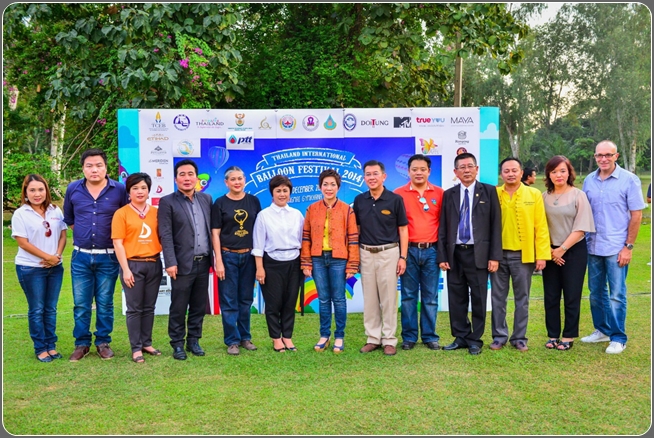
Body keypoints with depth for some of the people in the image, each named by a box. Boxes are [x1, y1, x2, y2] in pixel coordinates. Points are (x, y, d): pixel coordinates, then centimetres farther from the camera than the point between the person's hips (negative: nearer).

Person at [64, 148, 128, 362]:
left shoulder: (119, 190, -6)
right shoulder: (73, 189, 2)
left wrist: (117, 238, 3)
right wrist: (82, 233, 14)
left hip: (108, 257, -2)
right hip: (81, 256, 2)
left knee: (105, 303, 8)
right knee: (81, 304, 7)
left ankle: (103, 342, 21)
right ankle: (82, 344, 19)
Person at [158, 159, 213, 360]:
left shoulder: (206, 199, 10)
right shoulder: (168, 202, -4)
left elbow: (211, 230, 12)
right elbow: (165, 235, -9)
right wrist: (171, 262, -15)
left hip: (203, 262, 4)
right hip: (183, 264, -4)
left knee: (199, 306, 12)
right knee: (178, 308, 4)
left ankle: (194, 341, 25)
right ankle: (177, 344, 17)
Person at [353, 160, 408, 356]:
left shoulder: (395, 199, -4)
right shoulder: (359, 200, 6)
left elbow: (403, 230, -1)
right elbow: (357, 229, 12)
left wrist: (402, 257, -7)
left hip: (389, 253, -3)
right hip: (366, 253, 3)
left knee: (388, 298, 1)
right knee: (369, 298, 8)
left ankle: (389, 340, 10)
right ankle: (373, 338, 18)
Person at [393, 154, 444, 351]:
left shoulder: (439, 193, 4)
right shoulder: (399, 194, 1)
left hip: (431, 250, 1)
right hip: (408, 250, -1)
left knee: (430, 296, 7)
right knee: (408, 295, 5)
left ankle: (430, 336, 17)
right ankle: (409, 337, 15)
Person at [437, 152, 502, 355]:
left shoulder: (489, 191, 2)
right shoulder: (449, 194, 8)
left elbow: (495, 225, -1)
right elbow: (443, 228, 8)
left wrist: (494, 256, -7)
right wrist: (442, 256, 1)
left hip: (478, 254, -2)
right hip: (455, 253, 2)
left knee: (478, 299, 5)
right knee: (457, 298, 8)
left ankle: (475, 340, 17)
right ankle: (460, 337, 21)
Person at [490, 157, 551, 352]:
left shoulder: (534, 195, 1)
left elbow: (541, 227, 0)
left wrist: (542, 255, -5)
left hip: (523, 255, -1)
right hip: (498, 254, 1)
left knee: (522, 299, 8)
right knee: (498, 298, 7)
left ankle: (519, 338, 19)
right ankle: (499, 336, 19)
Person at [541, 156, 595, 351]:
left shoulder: (578, 196, -6)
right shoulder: (544, 197, 3)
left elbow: (581, 228, -10)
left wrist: (562, 249, -12)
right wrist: (548, 249, -6)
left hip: (574, 251, -3)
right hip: (550, 252, 3)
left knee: (571, 296, 3)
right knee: (550, 296, 7)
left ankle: (569, 336, 14)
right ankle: (553, 335, 17)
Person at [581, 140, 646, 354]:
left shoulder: (629, 180, -6)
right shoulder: (589, 180, 6)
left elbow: (636, 215, -6)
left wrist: (628, 246, -10)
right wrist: (583, 240, 5)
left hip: (616, 248, -5)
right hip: (593, 247, 5)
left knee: (617, 295, -1)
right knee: (596, 292, 13)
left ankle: (618, 338, 10)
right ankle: (602, 330, 28)